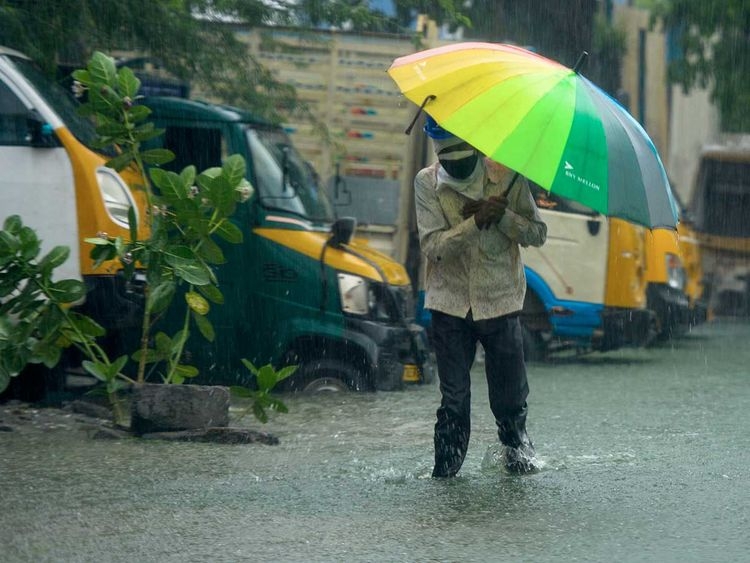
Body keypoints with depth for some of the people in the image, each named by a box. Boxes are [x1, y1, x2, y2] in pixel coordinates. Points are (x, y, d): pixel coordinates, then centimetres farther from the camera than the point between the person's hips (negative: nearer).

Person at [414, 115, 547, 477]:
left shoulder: (507, 178, -2)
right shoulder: (427, 183, -3)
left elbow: (537, 234, -2)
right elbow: (433, 246, -13)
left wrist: (502, 215, -20)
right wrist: (476, 221, -26)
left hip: (500, 300, 1)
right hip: (450, 303, 0)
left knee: (510, 398, 8)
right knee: (453, 397, 2)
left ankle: (517, 448, 34)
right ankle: (446, 465, 15)